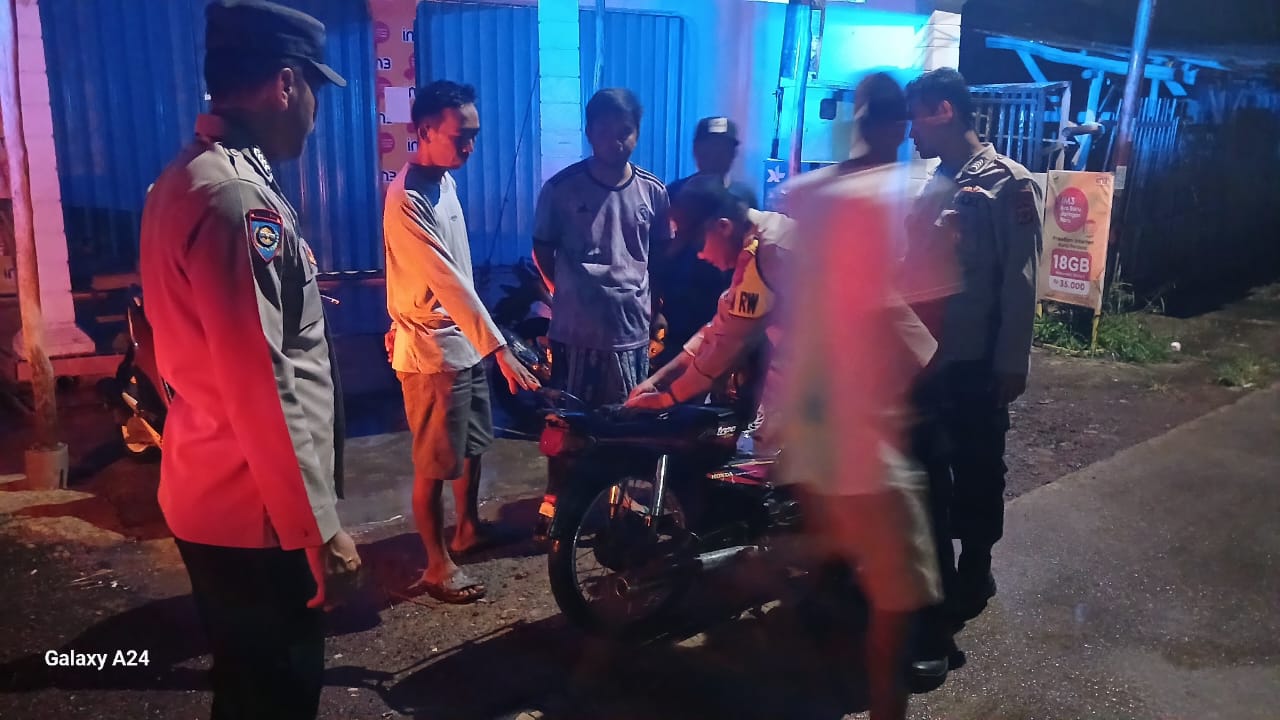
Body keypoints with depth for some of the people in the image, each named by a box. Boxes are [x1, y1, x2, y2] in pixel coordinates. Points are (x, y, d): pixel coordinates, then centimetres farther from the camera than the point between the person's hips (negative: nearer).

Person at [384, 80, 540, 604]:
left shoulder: (446, 180, 6)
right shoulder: (407, 200, -22)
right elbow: (448, 282, -28)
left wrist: (484, 342, 18)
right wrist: (501, 349, -32)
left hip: (464, 341, 9)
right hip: (431, 351, -9)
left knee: (473, 444, 21)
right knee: (435, 463, 3)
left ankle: (468, 528, 40)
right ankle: (438, 564, 18)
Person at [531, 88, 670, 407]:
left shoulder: (653, 191, 1)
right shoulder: (560, 188, -7)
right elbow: (543, 251, 5)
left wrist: (655, 306, 12)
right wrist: (571, 294, 9)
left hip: (633, 331, 2)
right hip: (575, 332, -2)